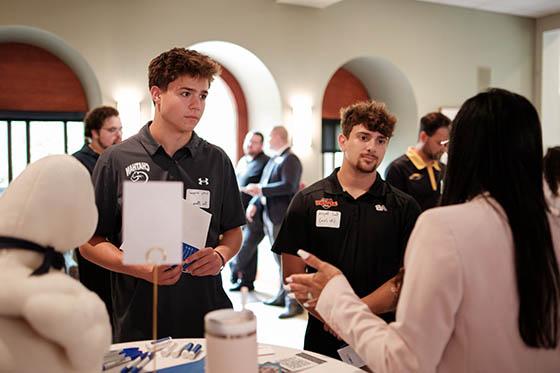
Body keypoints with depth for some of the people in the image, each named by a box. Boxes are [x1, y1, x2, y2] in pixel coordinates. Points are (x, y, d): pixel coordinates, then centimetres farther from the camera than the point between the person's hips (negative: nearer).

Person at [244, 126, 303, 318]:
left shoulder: (290, 160, -11)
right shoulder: (273, 160, 16)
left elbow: (288, 186, -24)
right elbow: (263, 185, 18)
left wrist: (260, 190, -21)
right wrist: (254, 204, 3)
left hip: (283, 218, -9)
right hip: (270, 217, 9)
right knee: (280, 259, 17)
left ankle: (294, 302, 1)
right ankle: (282, 296, 27)